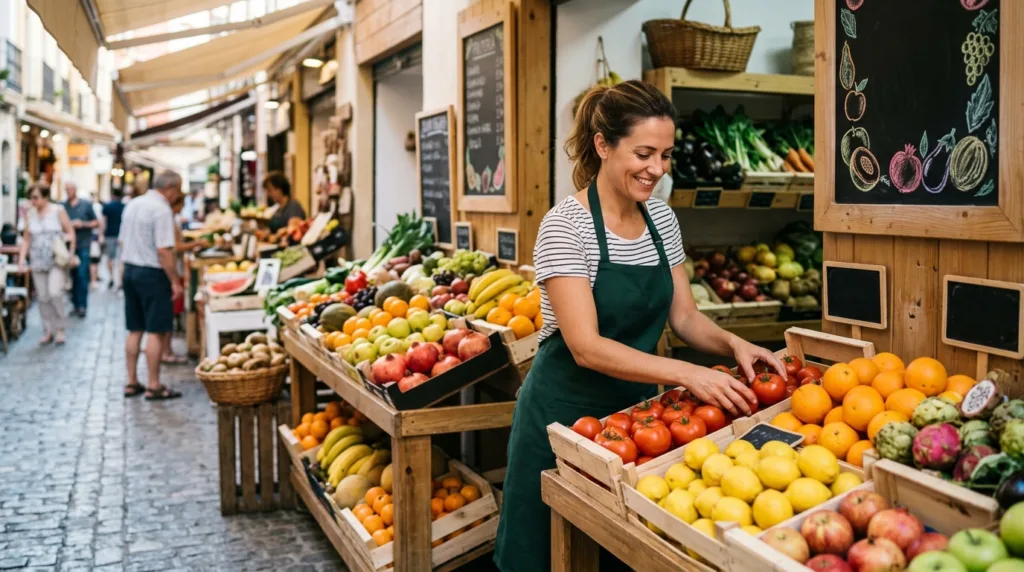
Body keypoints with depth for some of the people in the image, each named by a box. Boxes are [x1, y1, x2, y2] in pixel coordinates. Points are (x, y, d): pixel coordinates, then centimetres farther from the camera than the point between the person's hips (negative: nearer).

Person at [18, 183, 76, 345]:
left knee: (54, 293, -17)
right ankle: (48, 331, 14)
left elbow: (71, 232, 1)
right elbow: (27, 239, 11)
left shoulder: (58, 210, -1)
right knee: (43, 297, 4)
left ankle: (59, 329, -2)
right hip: (38, 262, 4)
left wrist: (70, 253, -9)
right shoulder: (30, 214, 7)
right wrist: (22, 257, -2)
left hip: (56, 260, -3)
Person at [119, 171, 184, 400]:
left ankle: (132, 383, 19)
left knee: (134, 330, 13)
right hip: (152, 273, -8)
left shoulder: (132, 205, 10)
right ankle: (153, 386, 3)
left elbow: (122, 241, 16)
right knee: (155, 332, -2)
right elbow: (164, 251, -21)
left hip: (130, 270, 8)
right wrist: (175, 281, -16)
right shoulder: (162, 210, -16)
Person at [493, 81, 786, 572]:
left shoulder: (662, 219, 1)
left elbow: (683, 316, 6)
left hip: (636, 406, 6)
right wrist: (686, 374, -33)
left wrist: (733, 344, -14)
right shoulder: (565, 224, -19)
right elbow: (586, 346, -25)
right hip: (567, 413, -5)